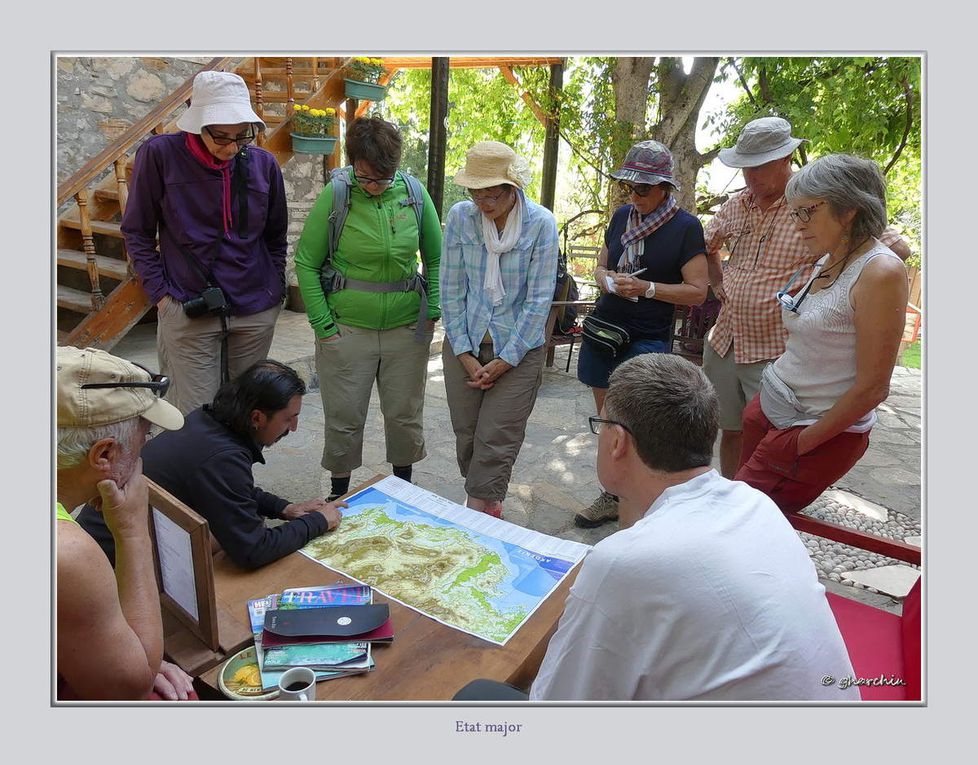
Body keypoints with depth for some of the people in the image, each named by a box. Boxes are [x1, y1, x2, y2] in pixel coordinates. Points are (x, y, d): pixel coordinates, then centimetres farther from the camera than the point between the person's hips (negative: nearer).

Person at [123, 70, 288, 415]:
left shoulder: (262, 163, 2)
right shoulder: (159, 154, -7)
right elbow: (137, 232, 2)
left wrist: (275, 288, 9)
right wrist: (159, 292, -4)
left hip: (257, 311, 3)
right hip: (188, 310, -2)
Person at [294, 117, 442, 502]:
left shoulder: (413, 191, -2)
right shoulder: (335, 195, -9)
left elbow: (435, 257, 7)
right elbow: (306, 263, -5)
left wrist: (432, 311, 0)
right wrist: (324, 326, -8)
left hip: (407, 327, 2)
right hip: (347, 328, -2)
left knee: (406, 415, 13)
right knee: (344, 419, 7)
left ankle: (405, 485, 35)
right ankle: (338, 492, 29)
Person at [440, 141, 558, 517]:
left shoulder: (541, 224, -10)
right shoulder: (460, 216, -4)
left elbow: (538, 300, -10)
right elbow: (451, 289, -2)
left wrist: (505, 361, -11)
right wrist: (465, 355, -6)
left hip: (518, 348, -3)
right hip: (464, 344, 3)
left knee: (496, 441, -3)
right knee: (467, 435, 10)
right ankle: (489, 505, 31)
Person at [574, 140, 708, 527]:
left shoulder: (686, 226, -6)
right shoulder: (622, 215, 10)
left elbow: (697, 291, -8)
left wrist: (646, 288, -20)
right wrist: (605, 278, -4)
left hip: (647, 339, -5)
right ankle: (614, 493, 24)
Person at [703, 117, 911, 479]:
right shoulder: (735, 205, 8)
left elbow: (897, 248, -10)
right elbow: (707, 245, 28)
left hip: (776, 353, -6)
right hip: (723, 343, 6)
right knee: (730, 432, 18)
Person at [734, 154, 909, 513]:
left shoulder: (880, 272, -19)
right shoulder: (825, 262, 7)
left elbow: (872, 388, -19)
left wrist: (803, 443, -14)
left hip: (820, 430, -8)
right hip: (770, 408, 8)